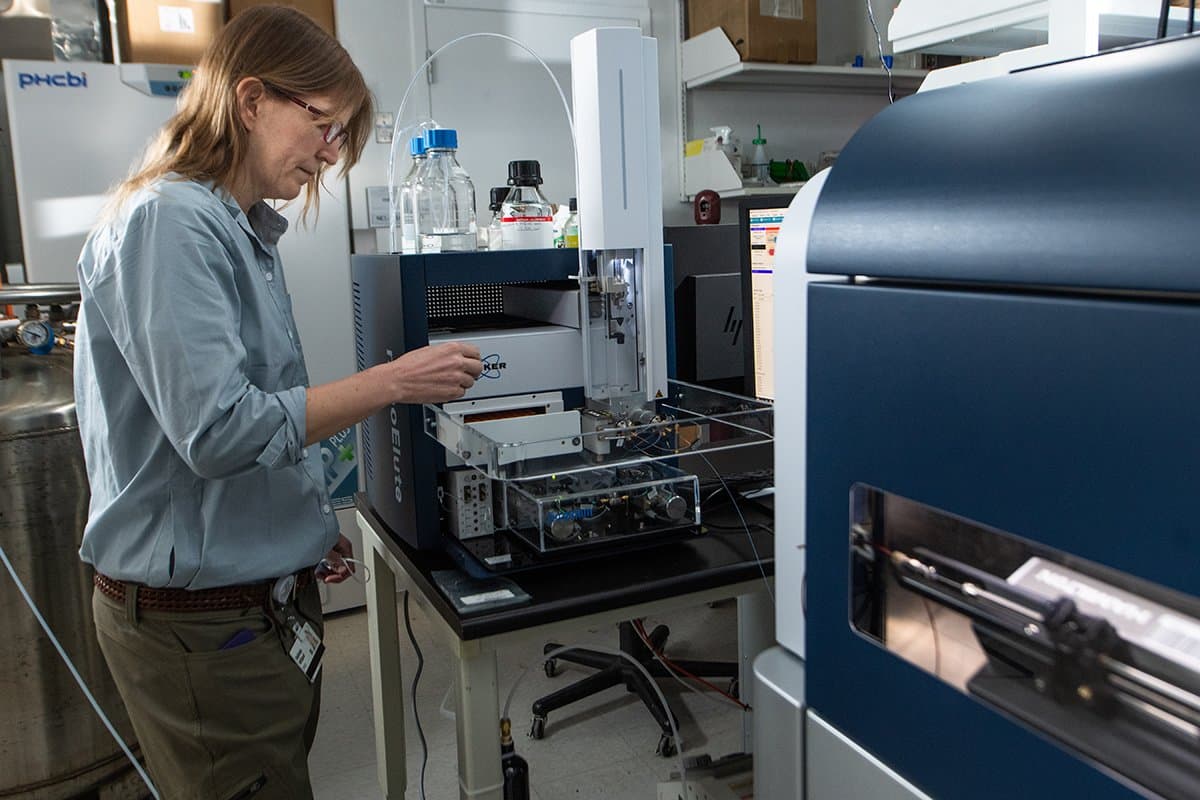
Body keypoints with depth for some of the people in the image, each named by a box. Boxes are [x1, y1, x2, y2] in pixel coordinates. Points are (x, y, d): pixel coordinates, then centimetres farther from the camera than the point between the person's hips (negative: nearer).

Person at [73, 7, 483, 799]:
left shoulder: (244, 228, 11)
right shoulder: (169, 222, -17)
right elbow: (217, 429, -26)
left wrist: (309, 525, 10)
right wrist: (395, 382, -21)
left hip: (267, 595, 9)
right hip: (199, 618, -9)